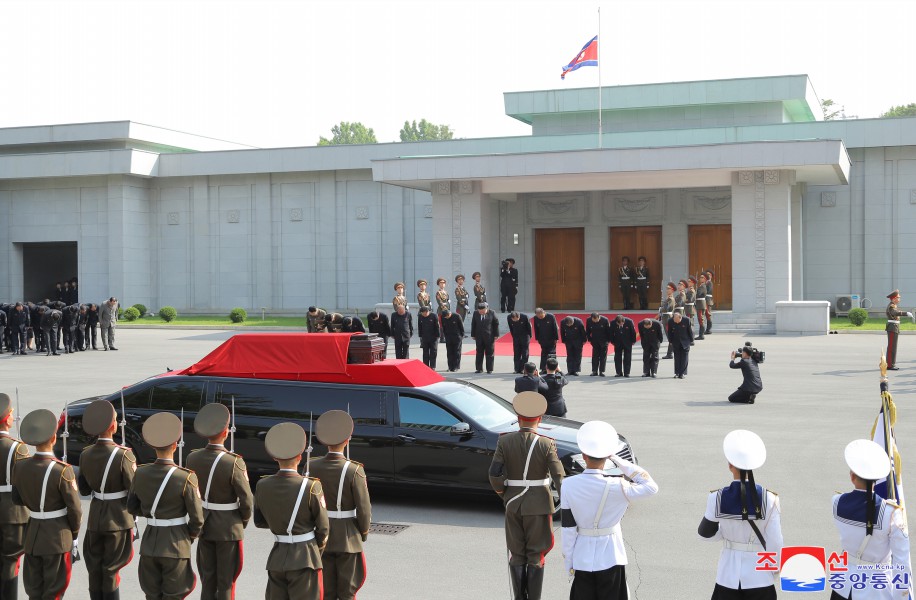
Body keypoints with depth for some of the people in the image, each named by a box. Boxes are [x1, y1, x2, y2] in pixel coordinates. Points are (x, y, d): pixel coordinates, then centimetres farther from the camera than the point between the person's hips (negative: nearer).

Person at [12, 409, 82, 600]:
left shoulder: (20, 467, -4)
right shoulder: (62, 470, -20)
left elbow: (17, 499, 10)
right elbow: (74, 508, -13)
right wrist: (75, 534, 3)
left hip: (32, 536, 5)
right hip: (57, 538, -5)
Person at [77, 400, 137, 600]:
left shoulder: (86, 454, -2)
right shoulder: (123, 454, -19)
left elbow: (84, 489, 7)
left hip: (95, 517, 4)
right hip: (118, 518, -4)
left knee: (95, 570, 14)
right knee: (111, 571, 5)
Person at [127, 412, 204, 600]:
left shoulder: (140, 473, -4)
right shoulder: (186, 478, -17)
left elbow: (132, 508, 8)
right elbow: (197, 518, -11)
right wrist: (190, 536, 8)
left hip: (149, 544, 4)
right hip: (176, 547, -4)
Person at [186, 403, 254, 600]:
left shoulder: (193, 458, -7)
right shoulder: (234, 463, -22)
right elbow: (247, 500, -15)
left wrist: (199, 518, 15)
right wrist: (243, 521, 5)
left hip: (203, 525, 5)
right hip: (229, 529, -4)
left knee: (207, 578, 16)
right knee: (226, 581, 8)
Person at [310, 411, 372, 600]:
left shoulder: (312, 467, -8)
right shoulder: (354, 470, -18)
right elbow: (364, 508, -14)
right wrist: (364, 532, 5)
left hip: (321, 536, 3)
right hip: (348, 539, -3)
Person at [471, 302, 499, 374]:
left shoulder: (491, 314, -4)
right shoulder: (476, 315, 2)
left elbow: (496, 324, 1)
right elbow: (473, 325, 10)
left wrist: (496, 335, -1)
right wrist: (473, 335, 8)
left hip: (489, 337, -2)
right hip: (479, 337, 2)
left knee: (489, 354, 3)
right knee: (479, 353, 5)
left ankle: (489, 369, 9)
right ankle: (479, 368, 13)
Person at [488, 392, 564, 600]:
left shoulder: (504, 441, -8)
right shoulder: (546, 444, -13)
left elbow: (495, 476, -9)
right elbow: (559, 478, -13)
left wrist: (504, 495, 9)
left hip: (513, 505, 2)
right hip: (539, 505, -2)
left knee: (516, 556, 14)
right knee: (536, 557, 9)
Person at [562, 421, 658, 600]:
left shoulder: (569, 485, -11)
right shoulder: (616, 487, -19)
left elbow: (567, 528, -6)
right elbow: (651, 487, -6)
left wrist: (569, 562, 6)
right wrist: (618, 461, -9)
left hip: (582, 559, 2)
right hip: (610, 558, -2)